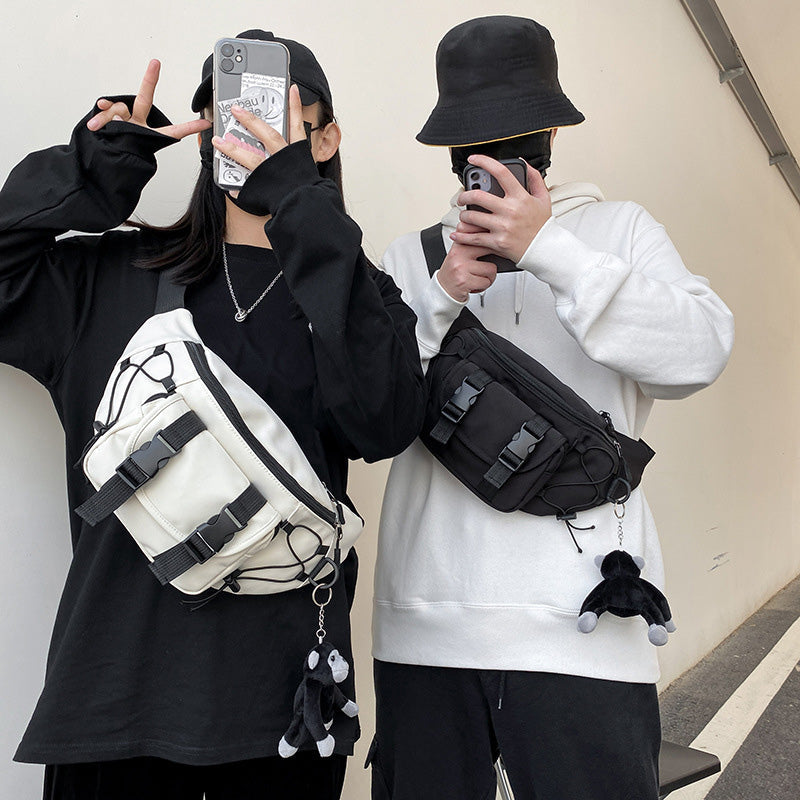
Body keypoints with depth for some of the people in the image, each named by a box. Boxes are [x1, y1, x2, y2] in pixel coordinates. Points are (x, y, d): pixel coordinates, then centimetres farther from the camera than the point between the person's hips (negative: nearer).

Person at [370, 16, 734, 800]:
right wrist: (440, 299, -10)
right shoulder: (412, 255, 14)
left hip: (578, 621, -1)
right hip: (424, 620, 2)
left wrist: (547, 249, -14)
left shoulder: (619, 228, 10)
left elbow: (699, 353, -7)